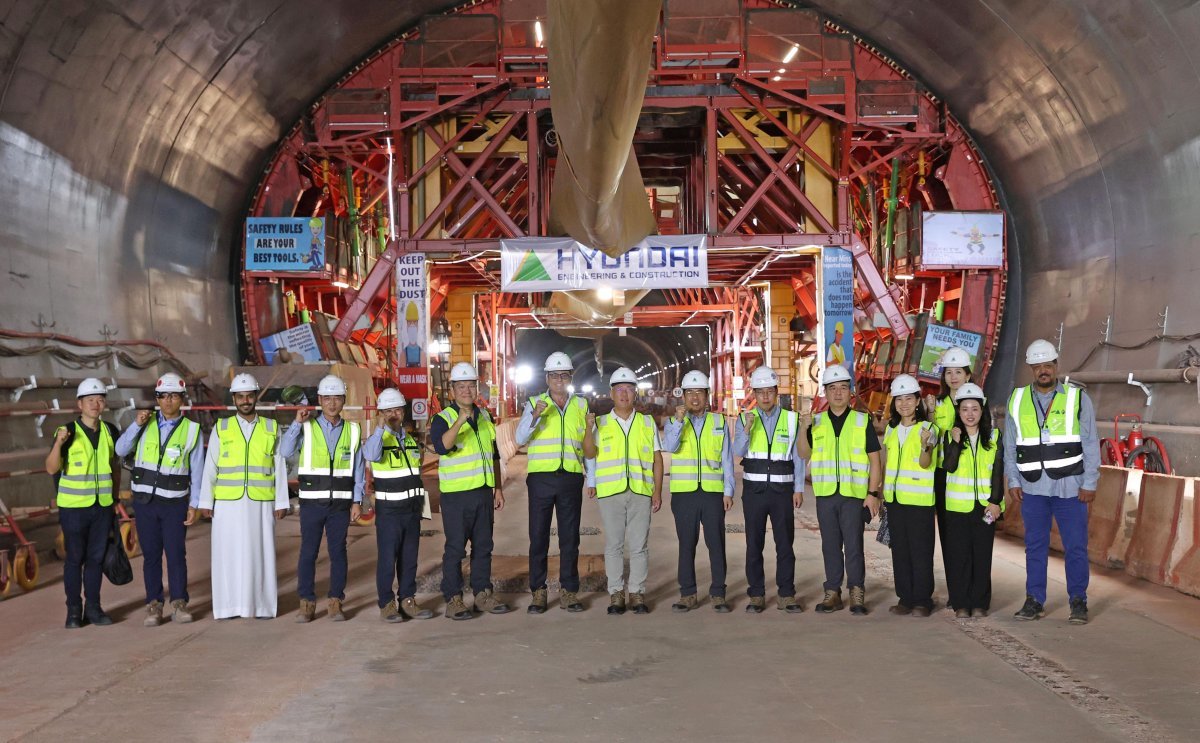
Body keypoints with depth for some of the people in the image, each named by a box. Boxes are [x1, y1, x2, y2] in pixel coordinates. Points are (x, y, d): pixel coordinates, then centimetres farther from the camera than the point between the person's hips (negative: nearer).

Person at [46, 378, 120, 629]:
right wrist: (58, 443, -27)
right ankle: (73, 610, 10)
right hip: (74, 506, -3)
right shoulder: (67, 432, -7)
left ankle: (93, 608, 16)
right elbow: (51, 468, -13)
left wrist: (115, 495, 15)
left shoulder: (111, 432, 6)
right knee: (74, 558, 2)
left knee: (96, 557, 8)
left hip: (103, 506, 4)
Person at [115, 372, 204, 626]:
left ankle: (179, 603, 10)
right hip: (145, 500, 2)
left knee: (176, 554, -2)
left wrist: (194, 504, -1)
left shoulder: (192, 429, 1)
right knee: (151, 555, 5)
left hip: (175, 502, -2)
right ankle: (154, 605, 12)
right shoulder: (146, 422, 6)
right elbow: (120, 450, 1)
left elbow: (197, 471, 2)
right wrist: (137, 424, -9)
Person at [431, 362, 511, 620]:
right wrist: (460, 421, -37)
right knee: (455, 548, -3)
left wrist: (498, 488, 16)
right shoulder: (443, 418, -7)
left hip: (484, 492, 6)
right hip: (456, 494, -6)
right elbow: (441, 446, -28)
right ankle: (453, 599, 3)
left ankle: (483, 594, 20)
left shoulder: (484, 417, 13)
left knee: (483, 546, 11)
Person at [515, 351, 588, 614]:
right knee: (538, 536, 0)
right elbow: (520, 438, -7)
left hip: (571, 477, 2)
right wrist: (535, 416, -23)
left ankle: (568, 591, 12)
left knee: (570, 537, 5)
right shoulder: (535, 403, 6)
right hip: (541, 477, -1)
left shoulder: (581, 405, 12)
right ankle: (538, 592, 7)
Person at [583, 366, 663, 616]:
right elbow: (589, 454, -3)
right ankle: (616, 594, 8)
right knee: (613, 545, 2)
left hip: (641, 492, 1)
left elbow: (657, 459, 10)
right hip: (610, 492, -1)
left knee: (639, 545, 1)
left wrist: (658, 491, 2)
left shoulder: (648, 422, 12)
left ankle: (637, 593, 8)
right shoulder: (600, 423, 9)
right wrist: (589, 428, -18)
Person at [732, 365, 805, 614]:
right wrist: (747, 429, -22)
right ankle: (756, 596, 11)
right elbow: (738, 451, -8)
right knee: (754, 545, 4)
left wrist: (799, 489, 2)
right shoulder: (744, 419, 5)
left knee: (785, 544, 1)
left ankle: (787, 595, 8)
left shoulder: (791, 419, 6)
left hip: (782, 489, 0)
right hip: (754, 489, 0)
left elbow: (798, 457, 6)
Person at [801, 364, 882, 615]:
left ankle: (857, 593, 6)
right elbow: (804, 453, -1)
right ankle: (832, 593, 14)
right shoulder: (816, 422, 10)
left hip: (854, 494, -2)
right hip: (825, 494, 3)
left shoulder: (862, 421, 3)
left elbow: (874, 460, 3)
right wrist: (804, 427, -15)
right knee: (830, 545, 7)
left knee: (853, 545, -4)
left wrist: (873, 493, -5)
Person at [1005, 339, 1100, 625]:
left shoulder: (1078, 399, 1)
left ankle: (1078, 602, 11)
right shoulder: (1017, 401, 8)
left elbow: (1091, 444, 1)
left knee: (1076, 546, 0)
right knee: (1035, 546, 7)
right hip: (1032, 488, 2)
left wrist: (1089, 483, -4)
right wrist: (1013, 481, 5)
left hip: (1070, 487, -2)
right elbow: (1010, 446, 11)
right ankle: (1034, 601, 15)